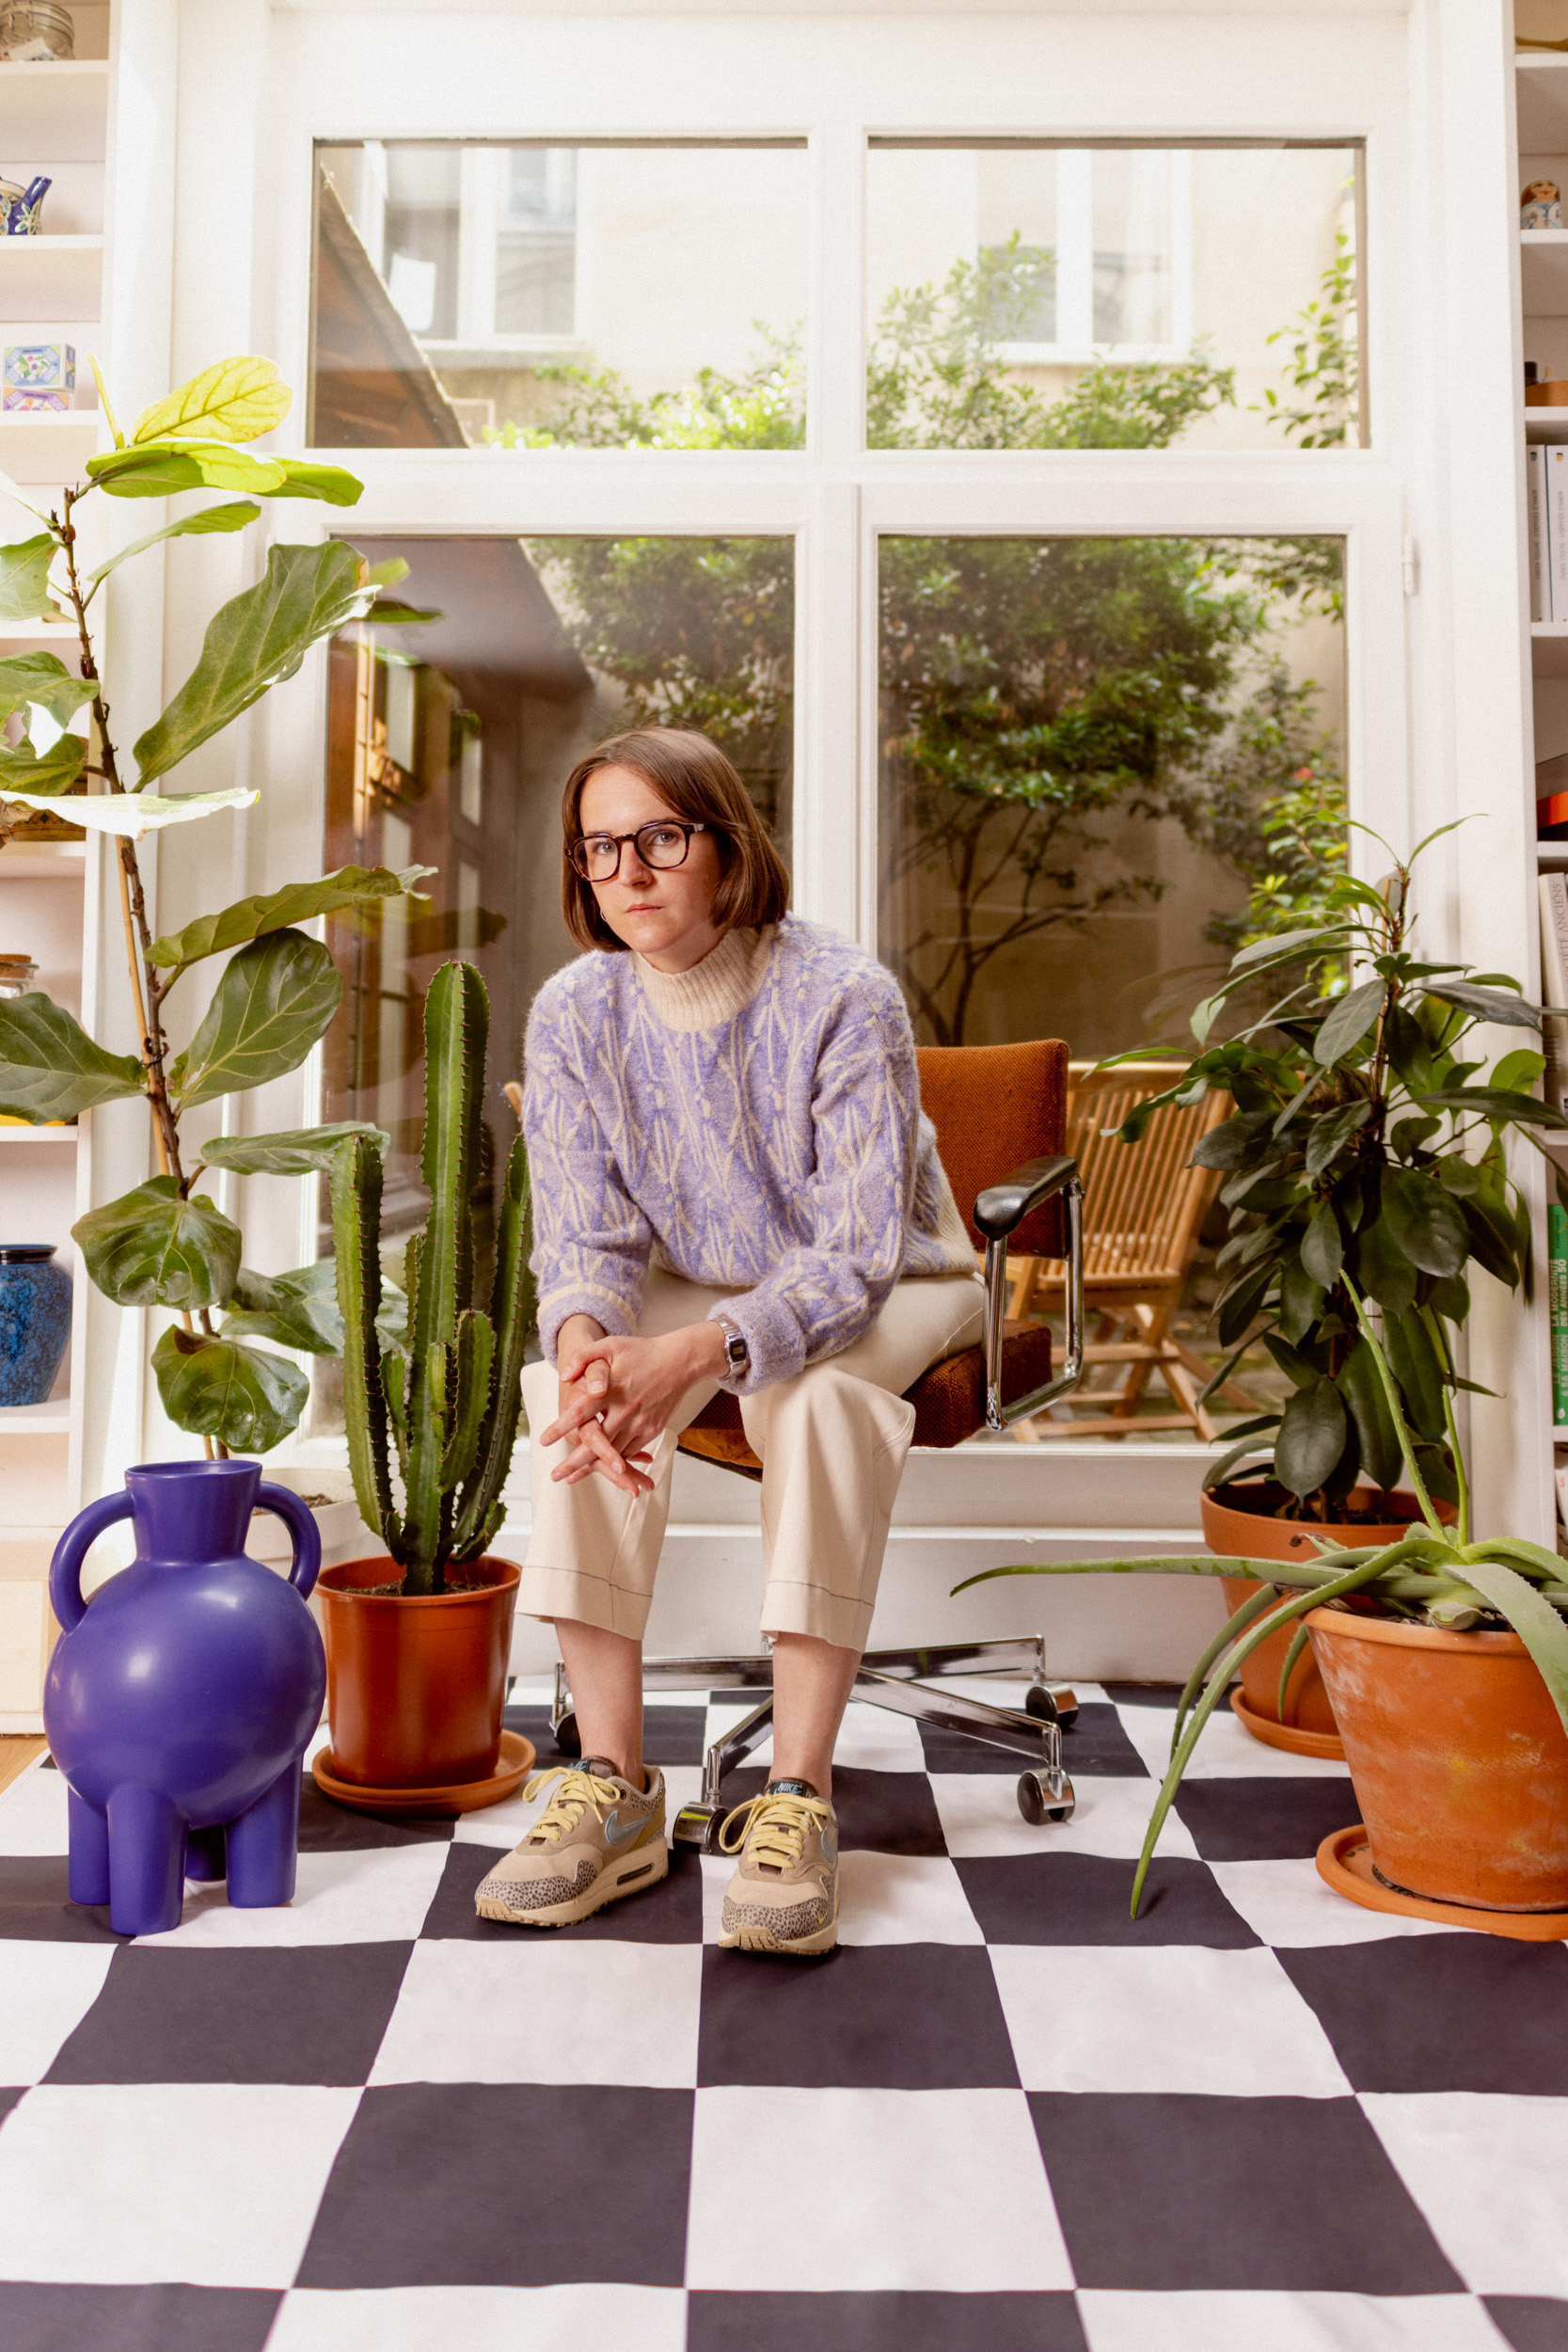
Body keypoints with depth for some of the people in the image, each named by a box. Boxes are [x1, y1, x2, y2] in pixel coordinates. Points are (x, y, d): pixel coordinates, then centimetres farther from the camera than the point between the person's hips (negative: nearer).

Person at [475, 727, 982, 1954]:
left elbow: (855, 1256, -29)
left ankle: (800, 1797, -28)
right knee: (575, 1383, -27)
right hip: (691, 1286, 4)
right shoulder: (575, 1014, -11)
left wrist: (692, 1354, -46)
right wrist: (585, 1339, -36)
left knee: (819, 1394, -36)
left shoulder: (845, 998, -25)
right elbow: (584, 1241, -11)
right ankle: (614, 1786, -21)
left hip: (884, 1292, -3)